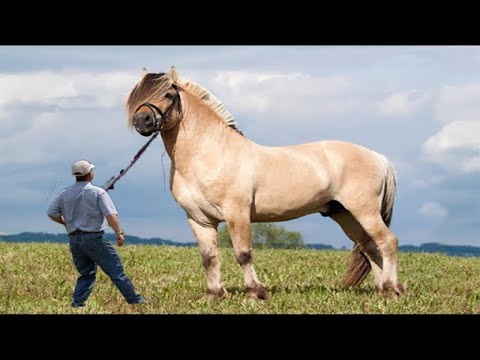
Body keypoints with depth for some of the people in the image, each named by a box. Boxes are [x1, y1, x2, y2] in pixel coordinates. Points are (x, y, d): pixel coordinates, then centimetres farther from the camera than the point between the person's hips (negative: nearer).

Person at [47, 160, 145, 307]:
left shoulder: (65, 194, 8)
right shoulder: (98, 192, -6)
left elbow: (51, 213, 8)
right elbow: (110, 215, -17)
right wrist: (119, 232, -20)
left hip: (74, 240, 5)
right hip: (94, 238, -5)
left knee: (86, 274, 16)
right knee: (116, 270, -1)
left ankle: (77, 303, 2)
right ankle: (135, 300, 0)